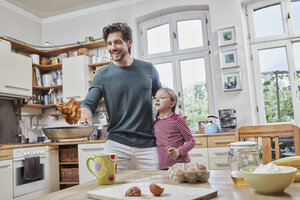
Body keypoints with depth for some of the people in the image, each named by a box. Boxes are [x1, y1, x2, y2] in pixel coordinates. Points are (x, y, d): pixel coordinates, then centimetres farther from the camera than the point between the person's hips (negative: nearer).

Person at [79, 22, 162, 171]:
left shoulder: (148, 69, 6)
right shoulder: (102, 75, 1)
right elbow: (89, 103, -5)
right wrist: (83, 115, -28)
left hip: (147, 144, 1)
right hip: (116, 144, -1)